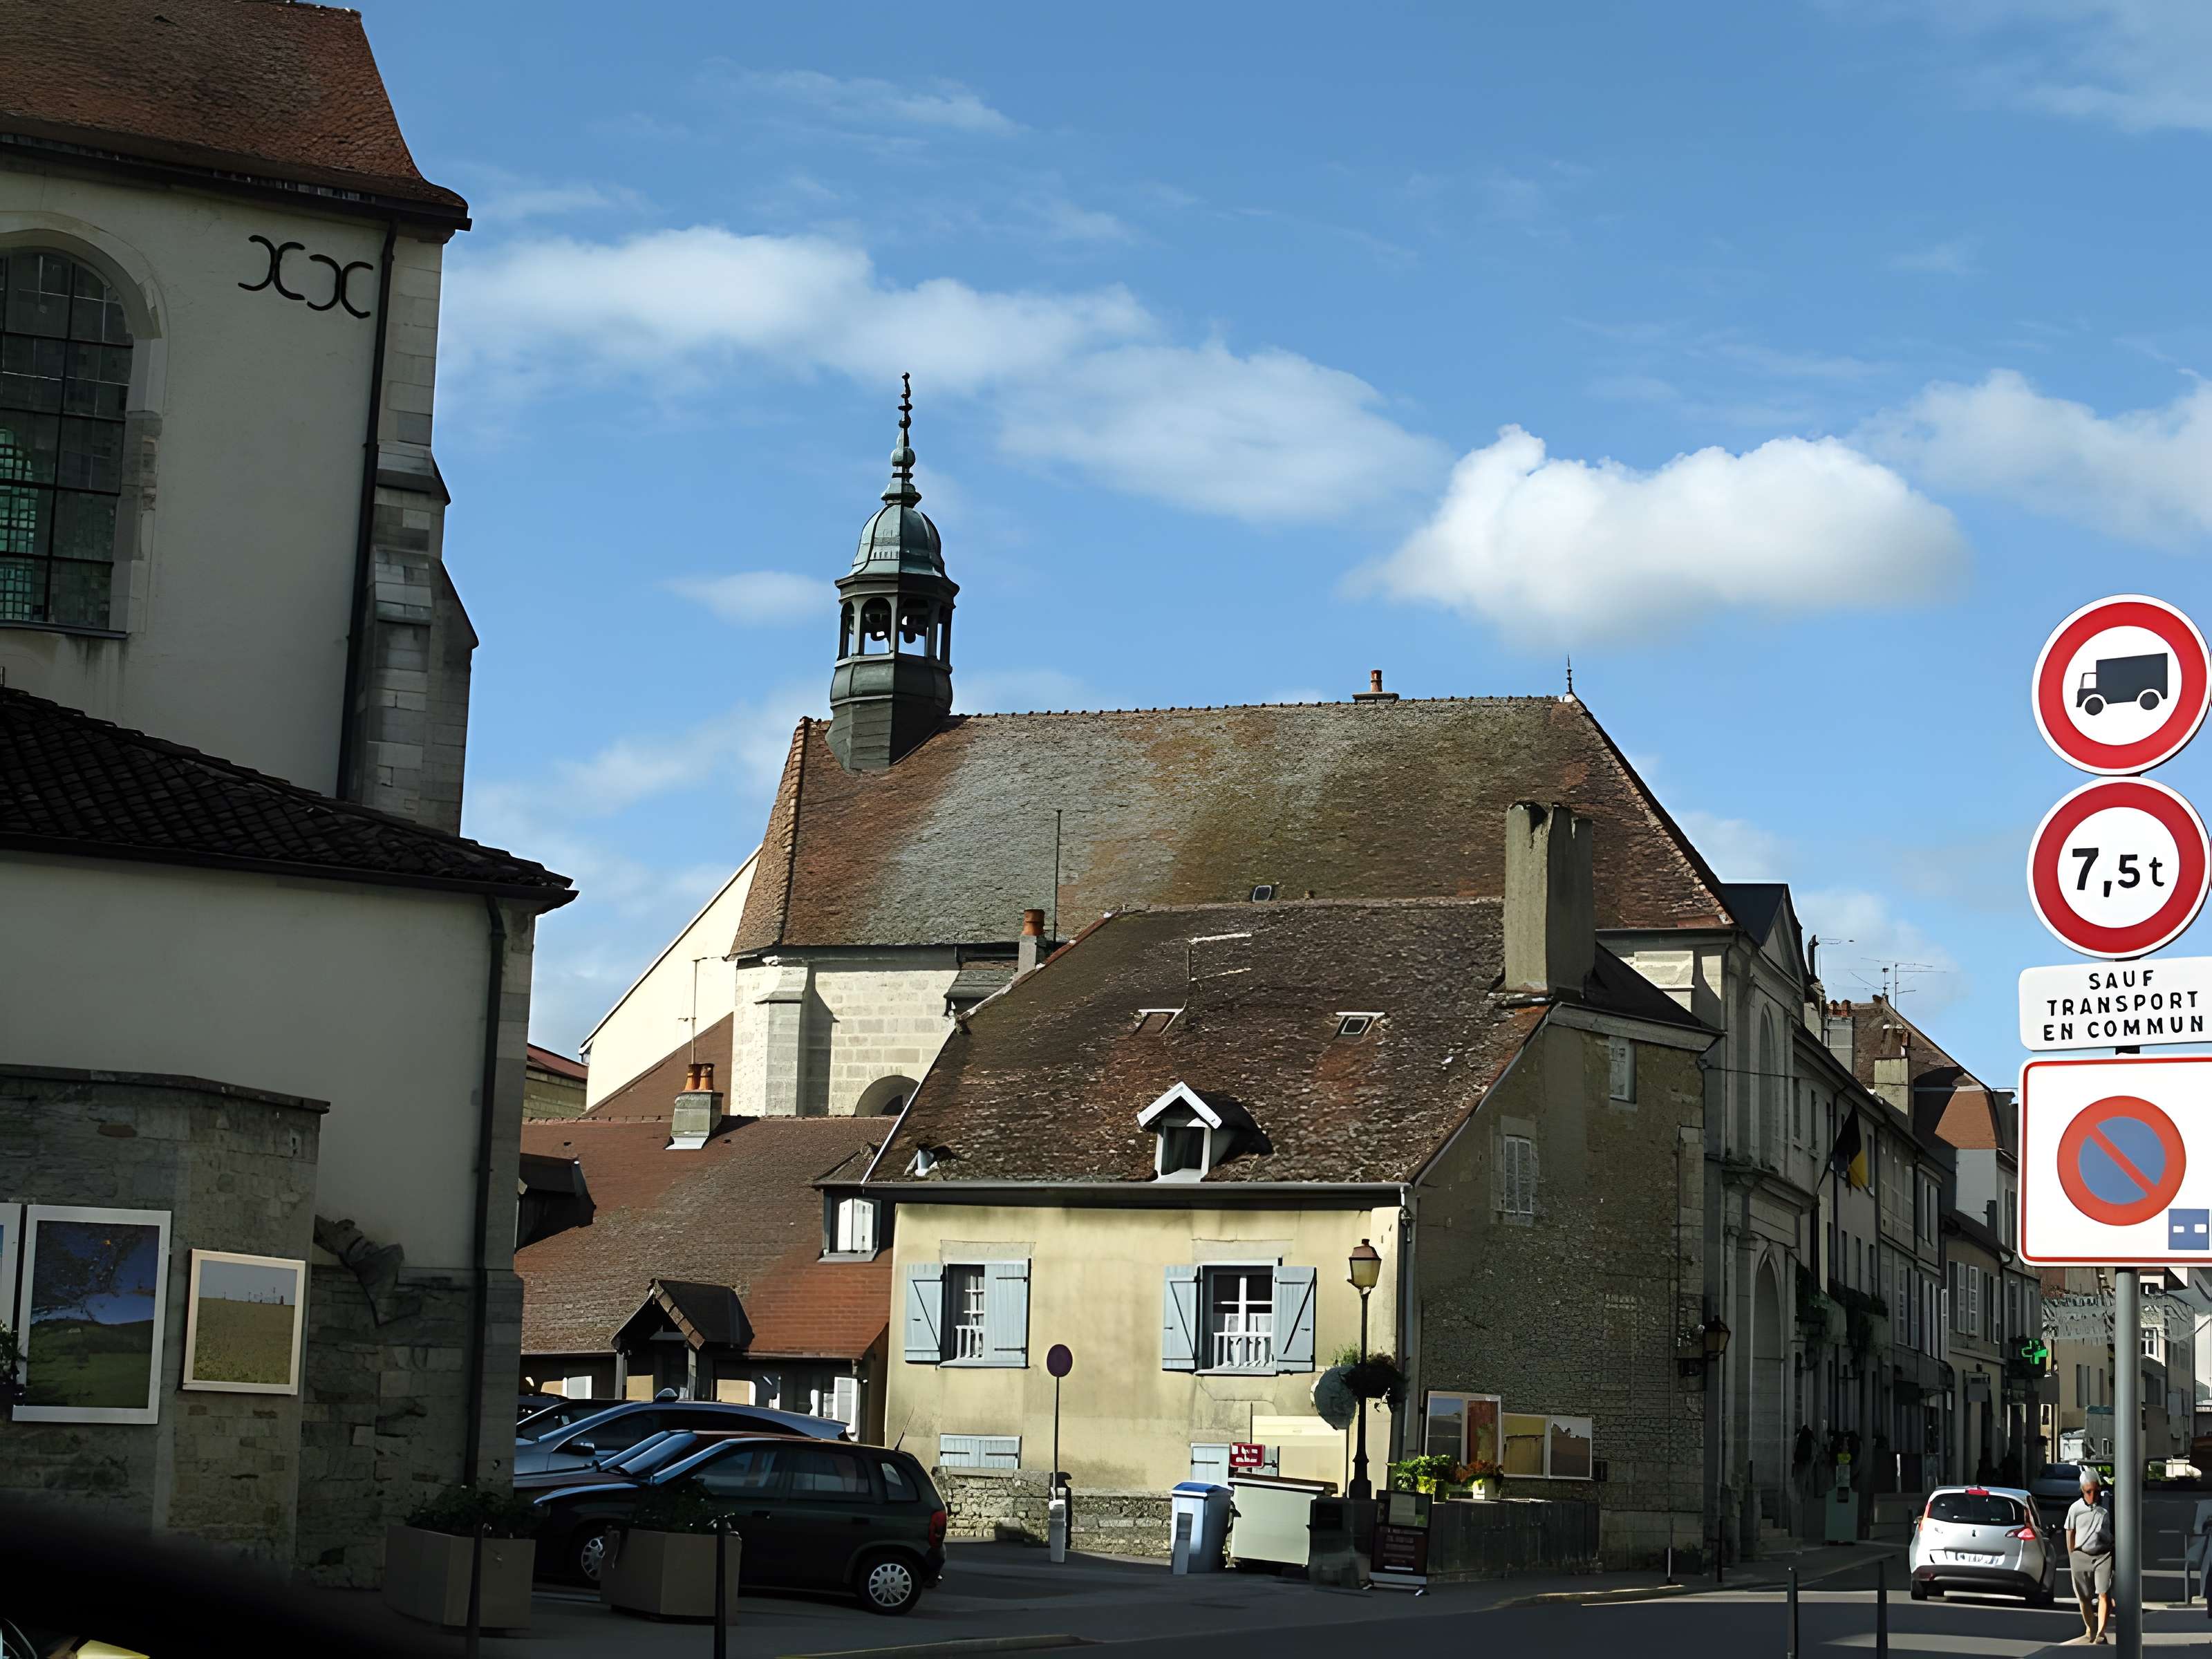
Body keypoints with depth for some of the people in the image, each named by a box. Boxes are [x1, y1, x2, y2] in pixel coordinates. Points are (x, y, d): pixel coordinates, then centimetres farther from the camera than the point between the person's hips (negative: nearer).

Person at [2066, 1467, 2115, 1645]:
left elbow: (2115, 1530, 8)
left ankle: (2100, 1634, -13)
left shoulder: (2106, 1507, -1)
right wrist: (2072, 1557, 6)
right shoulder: (2076, 1508, 1)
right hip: (2081, 1556, 2)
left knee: (2104, 1594, -13)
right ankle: (2089, 1631, 28)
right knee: (2084, 1597, 10)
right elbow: (2070, 1533, 7)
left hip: (2103, 1555, -2)